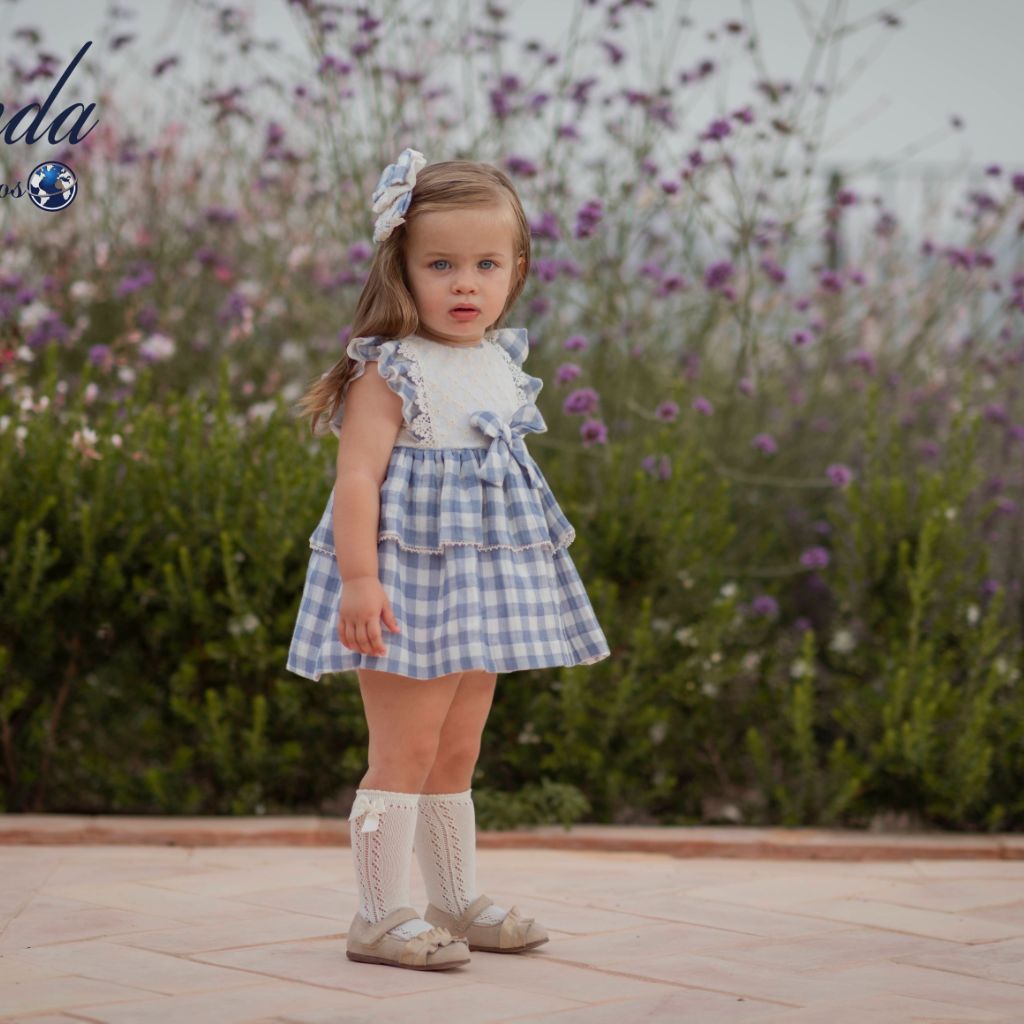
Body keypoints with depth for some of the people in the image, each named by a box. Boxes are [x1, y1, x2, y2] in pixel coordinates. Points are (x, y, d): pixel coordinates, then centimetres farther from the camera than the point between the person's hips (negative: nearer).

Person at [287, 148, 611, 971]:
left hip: (484, 588, 8)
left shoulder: (503, 364, 11)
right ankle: (381, 916, 3)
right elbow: (356, 479, -20)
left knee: (457, 752, 15)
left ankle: (458, 902, 25)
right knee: (405, 750, -5)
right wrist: (360, 581, -28)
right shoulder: (392, 373, -13)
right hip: (412, 586, -7)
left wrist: (526, 585, 25)